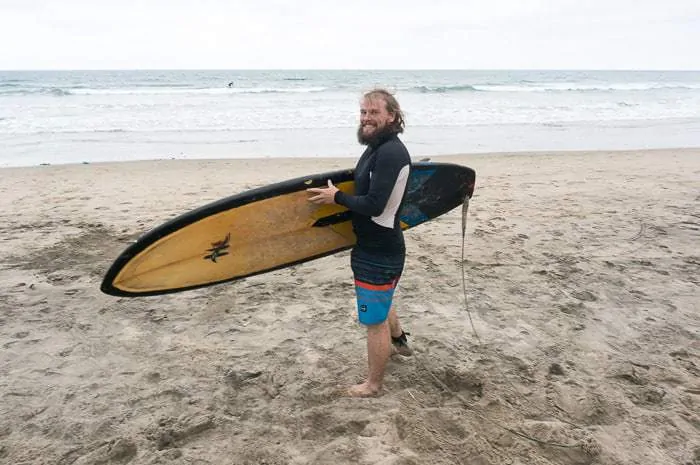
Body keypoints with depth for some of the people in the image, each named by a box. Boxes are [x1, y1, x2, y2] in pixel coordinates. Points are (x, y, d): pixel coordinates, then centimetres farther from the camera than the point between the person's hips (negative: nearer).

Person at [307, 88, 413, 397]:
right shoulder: (378, 148, 8)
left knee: (375, 321, 5)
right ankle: (399, 342, 57)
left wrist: (336, 197, -16)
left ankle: (373, 385, 23)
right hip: (374, 247, 11)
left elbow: (374, 205, -28)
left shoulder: (391, 153, -24)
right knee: (380, 302, 32)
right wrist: (340, 193, 4)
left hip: (378, 254, -11)